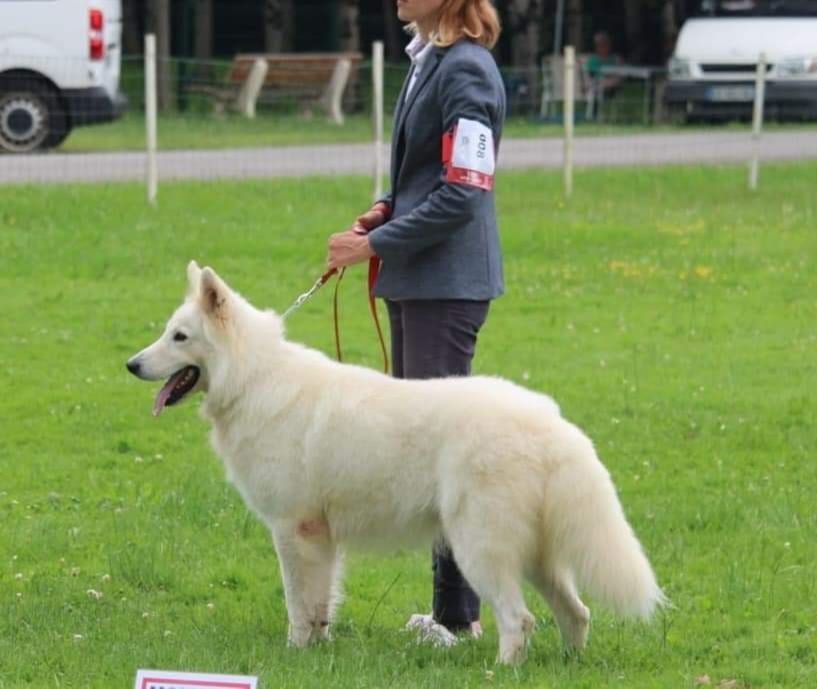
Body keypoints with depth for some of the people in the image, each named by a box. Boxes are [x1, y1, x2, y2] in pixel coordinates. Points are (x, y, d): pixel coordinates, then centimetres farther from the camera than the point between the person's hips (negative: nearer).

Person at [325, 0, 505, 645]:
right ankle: (454, 604, 20)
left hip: (448, 281, -10)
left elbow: (461, 195, -20)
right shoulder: (426, 59, 13)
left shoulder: (465, 70, -17)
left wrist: (374, 244, -14)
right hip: (415, 278, 10)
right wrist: (389, 209, 6)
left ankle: (459, 611, -2)